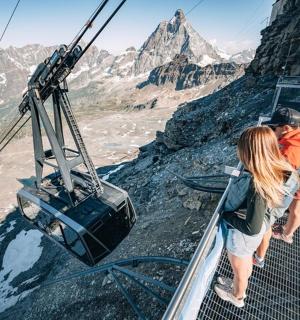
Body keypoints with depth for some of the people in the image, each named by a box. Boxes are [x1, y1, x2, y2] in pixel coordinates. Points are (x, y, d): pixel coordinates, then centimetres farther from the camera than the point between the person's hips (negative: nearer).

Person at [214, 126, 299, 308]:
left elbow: (252, 228, -32)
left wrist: (226, 215, -17)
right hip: (262, 227, 7)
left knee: (240, 270, 25)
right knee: (247, 263, 34)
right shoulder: (280, 170, -15)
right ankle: (239, 285, 63)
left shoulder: (258, 186, -39)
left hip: (243, 236, -7)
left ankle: (237, 297, 56)